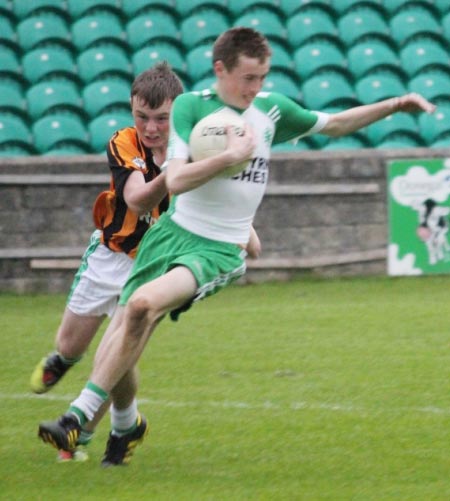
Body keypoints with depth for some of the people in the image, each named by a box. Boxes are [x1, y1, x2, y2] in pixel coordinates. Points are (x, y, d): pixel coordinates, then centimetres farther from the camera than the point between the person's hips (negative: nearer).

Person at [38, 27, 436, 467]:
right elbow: (175, 180, -17)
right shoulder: (191, 105, -7)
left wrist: (393, 105, 15)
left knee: (145, 304, -29)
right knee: (117, 351, -5)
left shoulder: (270, 108, 5)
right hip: (173, 232, 0)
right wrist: (232, 156, -23)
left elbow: (334, 124, 21)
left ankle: (79, 417, -24)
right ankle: (126, 425, 27)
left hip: (219, 251, 0)